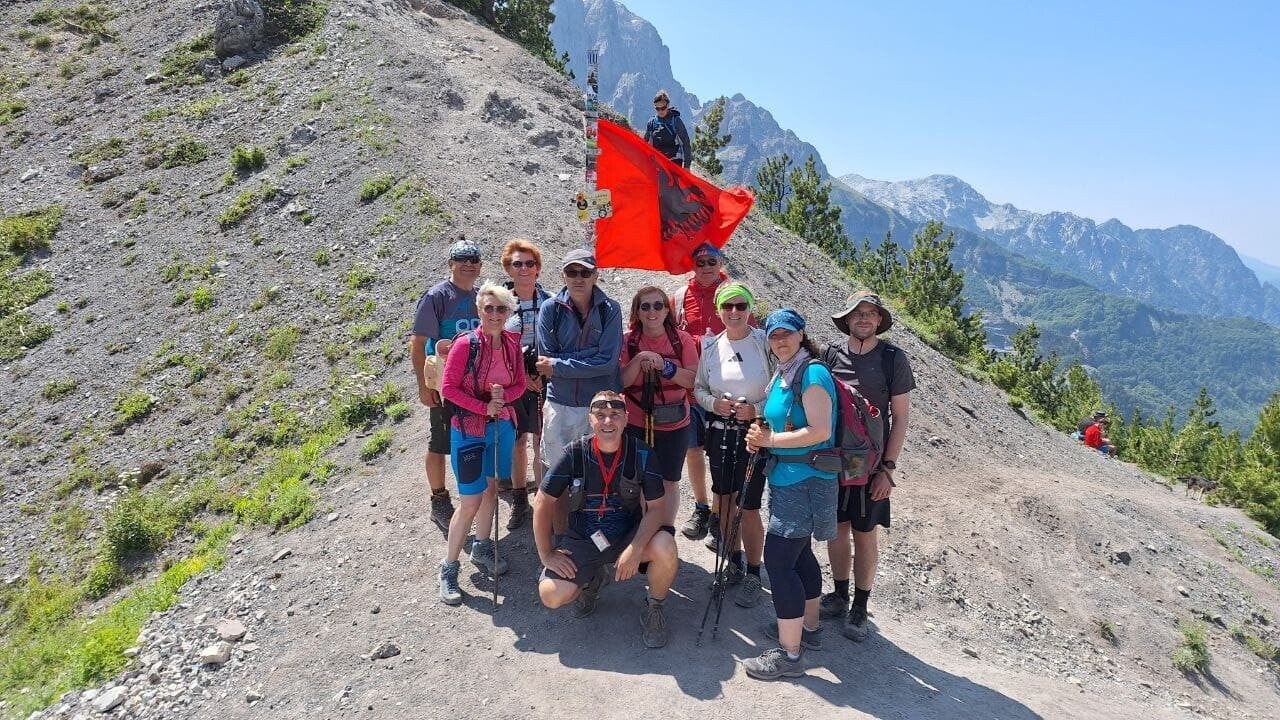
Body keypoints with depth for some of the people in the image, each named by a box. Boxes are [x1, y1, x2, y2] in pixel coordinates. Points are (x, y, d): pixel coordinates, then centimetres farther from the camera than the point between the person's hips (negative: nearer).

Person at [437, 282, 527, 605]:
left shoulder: (512, 342, -2)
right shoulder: (466, 344, -17)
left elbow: (520, 383, 6)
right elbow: (448, 387, -15)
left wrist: (503, 395, -14)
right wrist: (484, 407, -20)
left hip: (502, 425, 6)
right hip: (469, 429, -6)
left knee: (491, 488, 19)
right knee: (470, 501, -4)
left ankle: (482, 548, 38)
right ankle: (448, 569, 11)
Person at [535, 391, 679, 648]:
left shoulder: (642, 454, -13)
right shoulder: (574, 453, -13)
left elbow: (654, 508, -10)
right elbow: (544, 503, -6)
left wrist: (635, 549, -25)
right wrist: (546, 554, -9)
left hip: (629, 535, 0)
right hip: (581, 540, 0)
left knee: (665, 548, -31)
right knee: (551, 595, -20)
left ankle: (654, 608, 1)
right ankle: (591, 581, 17)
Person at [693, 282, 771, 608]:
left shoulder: (765, 343, -9)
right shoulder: (711, 346, 3)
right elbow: (699, 388, 10)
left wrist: (756, 410, -20)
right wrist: (714, 403, -10)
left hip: (754, 434, -4)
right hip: (719, 432, 4)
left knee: (749, 508, -1)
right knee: (723, 501, 15)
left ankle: (753, 574, 19)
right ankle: (735, 559, 37)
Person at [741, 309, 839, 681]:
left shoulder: (813, 373, -15)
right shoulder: (781, 375, 13)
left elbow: (820, 431, -24)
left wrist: (770, 439, -17)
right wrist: (760, 437, 4)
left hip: (805, 480, -10)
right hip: (789, 479, 10)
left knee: (778, 559, -11)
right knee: (798, 553, 19)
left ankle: (789, 654, -3)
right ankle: (808, 627, 35)